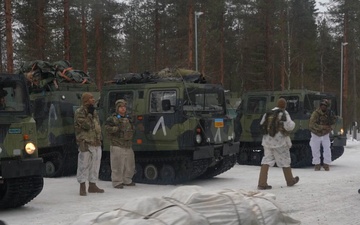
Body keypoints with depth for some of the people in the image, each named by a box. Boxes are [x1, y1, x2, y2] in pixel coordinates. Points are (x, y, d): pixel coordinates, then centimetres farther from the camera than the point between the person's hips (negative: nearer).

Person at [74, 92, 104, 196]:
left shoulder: (94, 112, 18)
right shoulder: (79, 112, -8)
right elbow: (86, 126, -19)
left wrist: (99, 139, 20)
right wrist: (90, 114, -13)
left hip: (96, 143, 8)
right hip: (86, 143, -8)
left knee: (95, 165, 10)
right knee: (84, 165, -5)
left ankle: (92, 185, 18)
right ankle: (82, 187, 0)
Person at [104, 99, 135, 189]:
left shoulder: (128, 118, 18)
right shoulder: (112, 118, -5)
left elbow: (131, 130, 29)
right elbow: (107, 128, -15)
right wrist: (116, 128, -24)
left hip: (128, 145, 7)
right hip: (117, 146, -7)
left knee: (129, 164, 13)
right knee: (118, 165, -7)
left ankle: (127, 180, 27)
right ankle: (117, 182, 2)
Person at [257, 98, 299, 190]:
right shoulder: (283, 113, -11)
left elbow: (261, 124, 15)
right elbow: (289, 126, -17)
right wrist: (292, 123, 4)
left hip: (267, 140, 5)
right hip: (279, 140, -5)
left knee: (267, 160, 4)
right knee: (285, 160, 11)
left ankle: (262, 183, -6)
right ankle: (290, 180, 28)